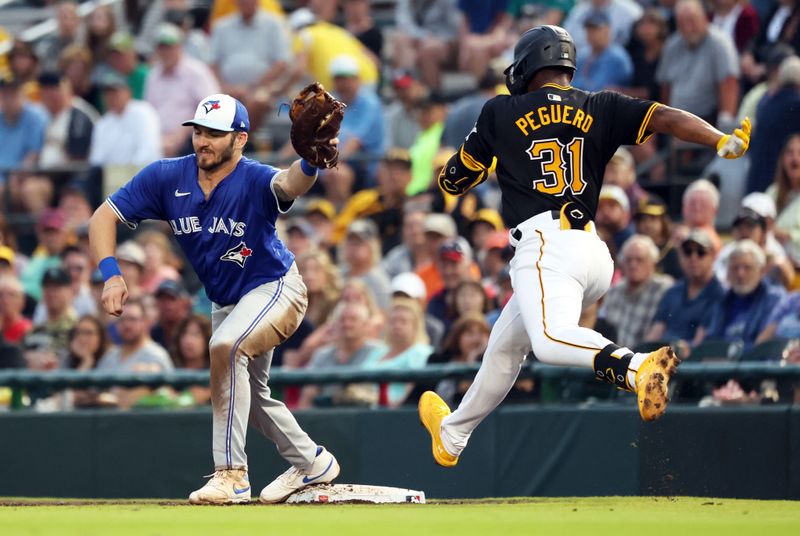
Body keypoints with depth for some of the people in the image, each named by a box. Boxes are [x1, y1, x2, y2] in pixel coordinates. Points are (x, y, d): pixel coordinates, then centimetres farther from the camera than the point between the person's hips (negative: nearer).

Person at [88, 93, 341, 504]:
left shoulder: (253, 179, -27)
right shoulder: (167, 177, -14)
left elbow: (287, 184, -51)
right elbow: (104, 217, -12)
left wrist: (311, 163, -74)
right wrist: (111, 275, -26)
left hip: (275, 287, -7)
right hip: (226, 302, 7)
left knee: (226, 346, -34)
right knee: (248, 395, 21)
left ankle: (231, 474, -29)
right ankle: (312, 462, 45)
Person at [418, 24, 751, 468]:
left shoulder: (501, 113, 9)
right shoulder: (601, 109, 15)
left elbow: (454, 181, 19)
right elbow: (665, 118, 0)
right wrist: (723, 142, -10)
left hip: (545, 245, -7)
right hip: (595, 253, 7)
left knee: (552, 340, -30)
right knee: (506, 343, 25)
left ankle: (636, 367, -57)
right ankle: (452, 435, 42)